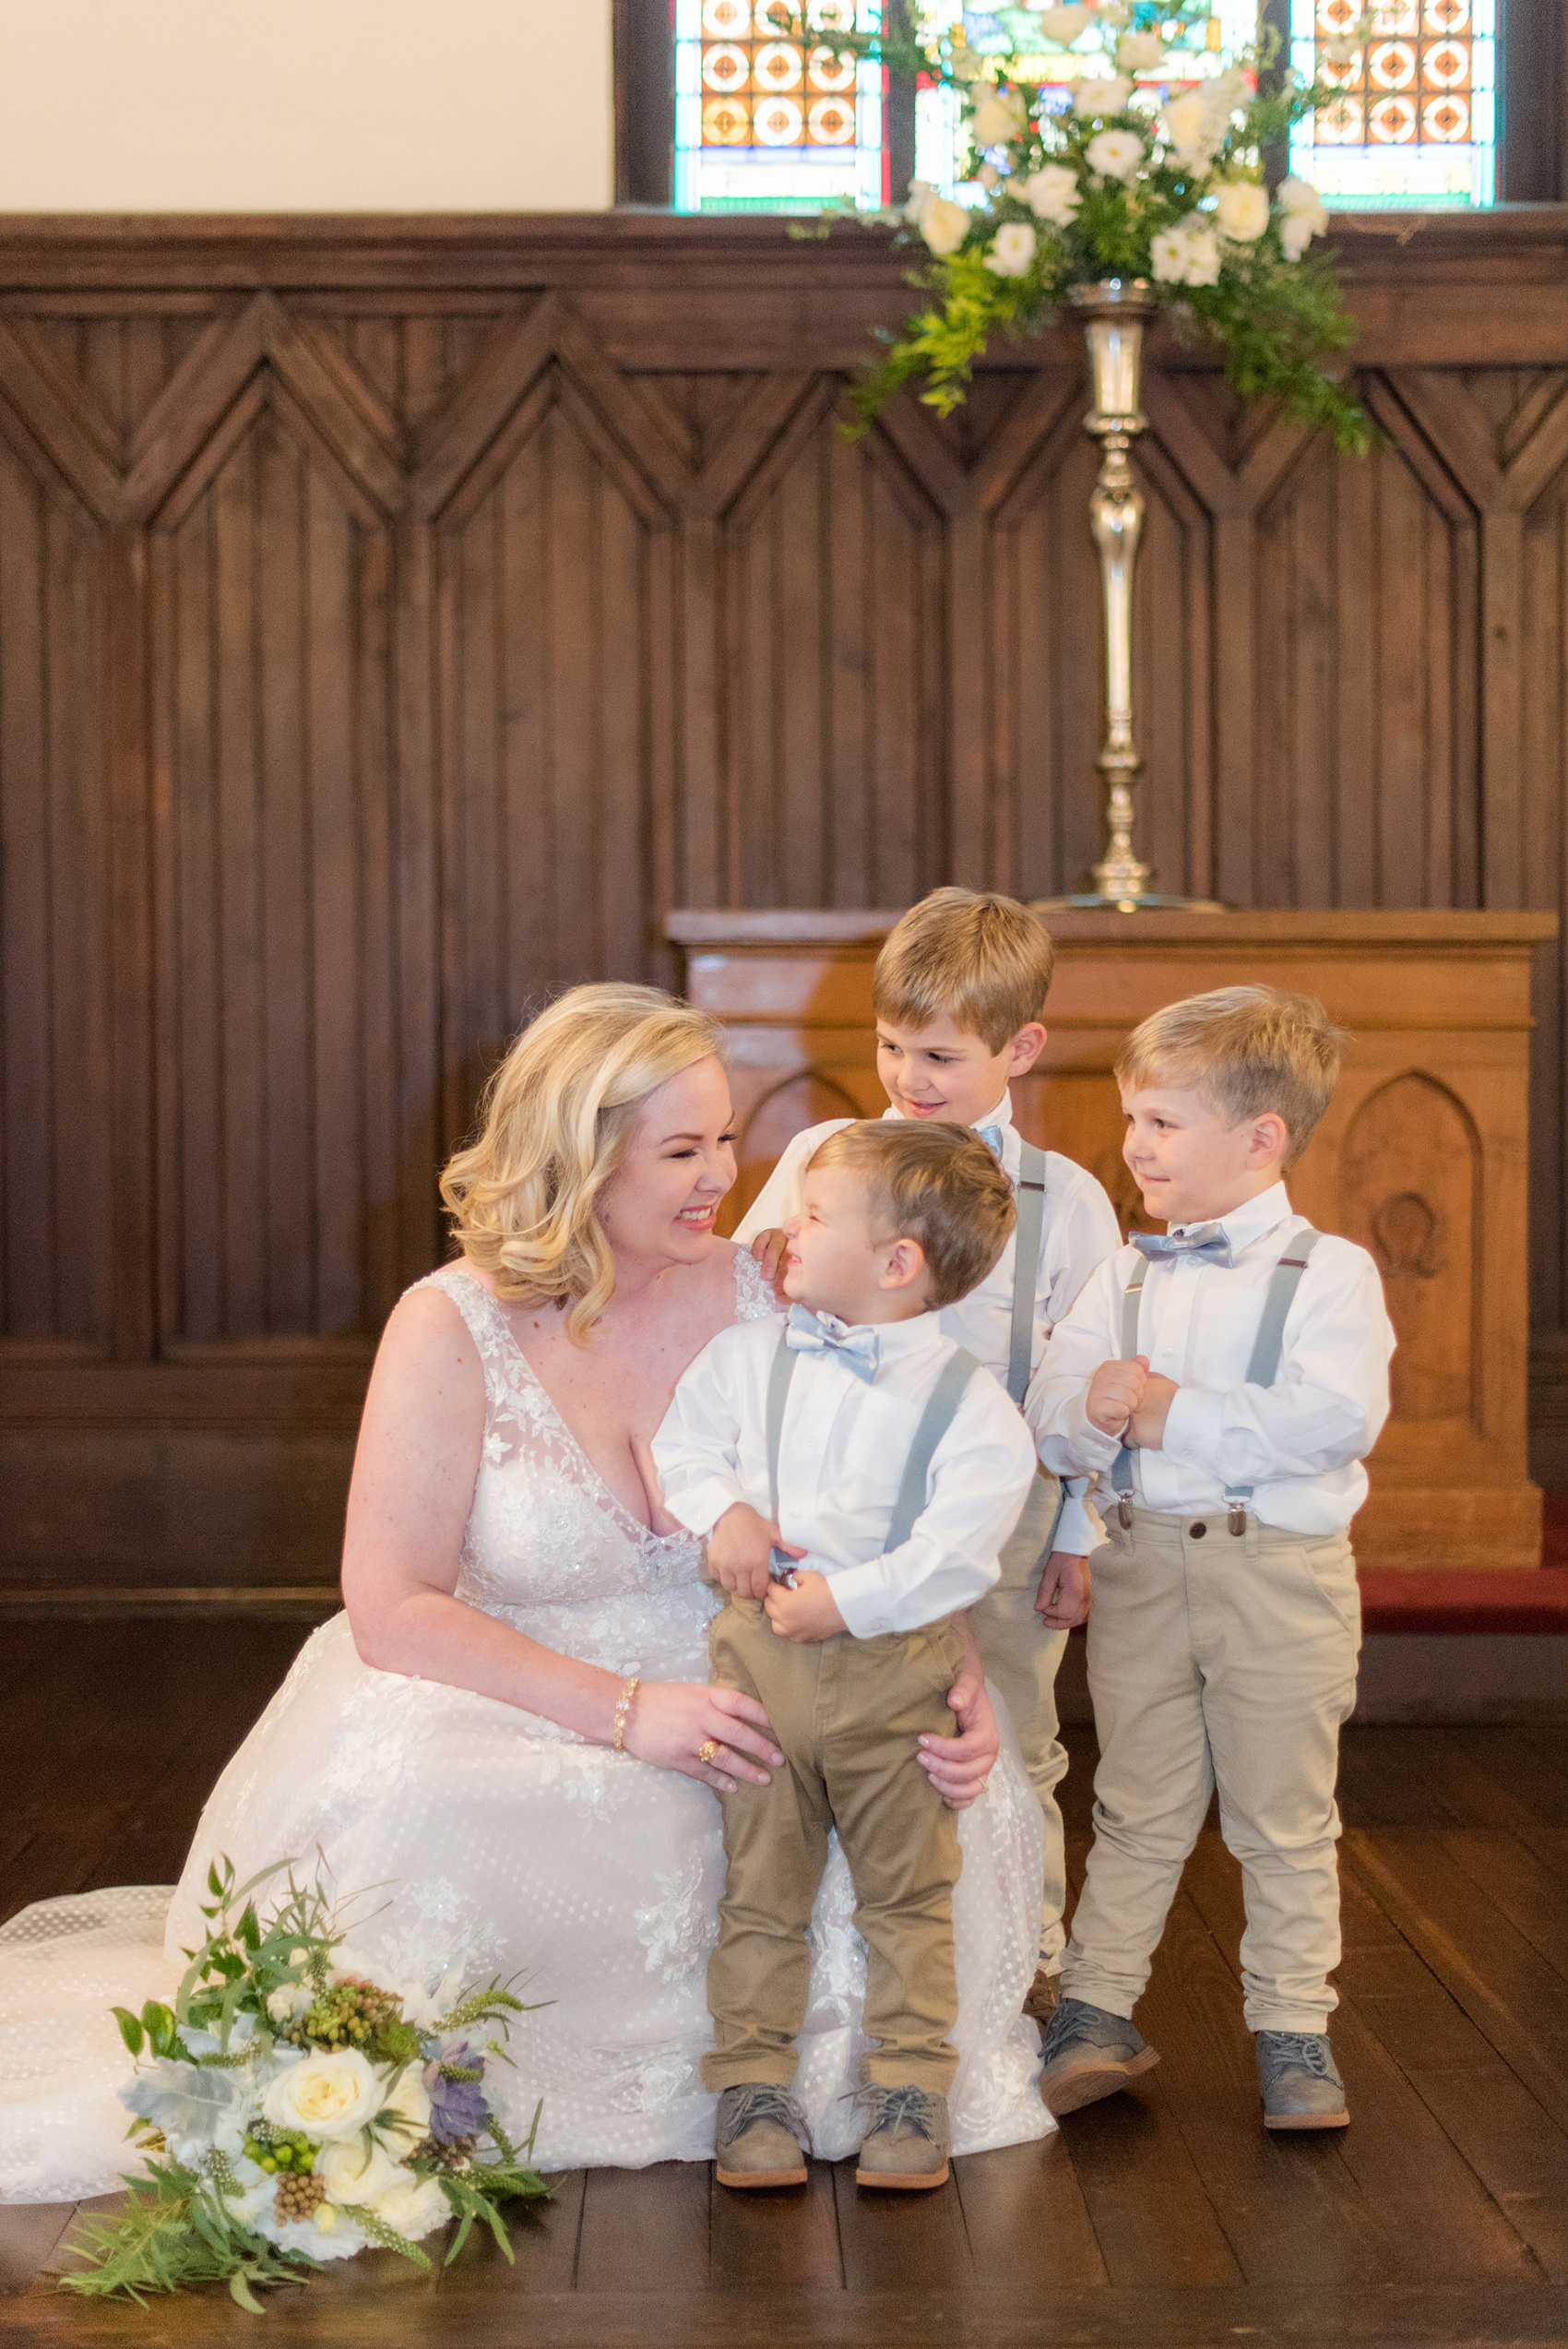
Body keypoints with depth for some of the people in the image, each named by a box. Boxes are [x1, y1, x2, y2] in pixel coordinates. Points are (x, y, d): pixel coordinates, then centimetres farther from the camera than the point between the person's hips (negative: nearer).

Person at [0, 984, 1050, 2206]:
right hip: (515, 1726, -3)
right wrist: (623, 1712, -25)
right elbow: (391, 1610, -14)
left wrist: (952, 1677, -20)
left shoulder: (762, 1301, 1)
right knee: (406, 1814, -36)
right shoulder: (453, 1327, -9)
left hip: (739, 1711, 3)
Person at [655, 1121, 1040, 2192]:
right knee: (760, 1884, 6)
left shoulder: (970, 1400, -6)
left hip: (895, 1660, -2)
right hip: (760, 1645, 3)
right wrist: (724, 1510, -7)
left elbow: (961, 1545, -13)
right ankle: (754, 2085, 13)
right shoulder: (749, 1355, 7)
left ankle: (910, 2088, 15)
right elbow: (683, 1445, 13)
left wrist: (849, 1601, -20)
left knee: (908, 1890, 6)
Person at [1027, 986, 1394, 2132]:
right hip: (1141, 1562, 4)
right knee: (1137, 1810, 13)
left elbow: (1336, 1419, -21)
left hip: (1279, 1573, -4)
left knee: (1284, 1818, 7)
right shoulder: (1126, 1275, 9)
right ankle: (1097, 2015, 23)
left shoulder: (1331, 1273, -7)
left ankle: (1294, 2032, 19)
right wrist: (1096, 1406, -20)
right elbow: (1049, 1409, 4)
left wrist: (1174, 1412, -18)